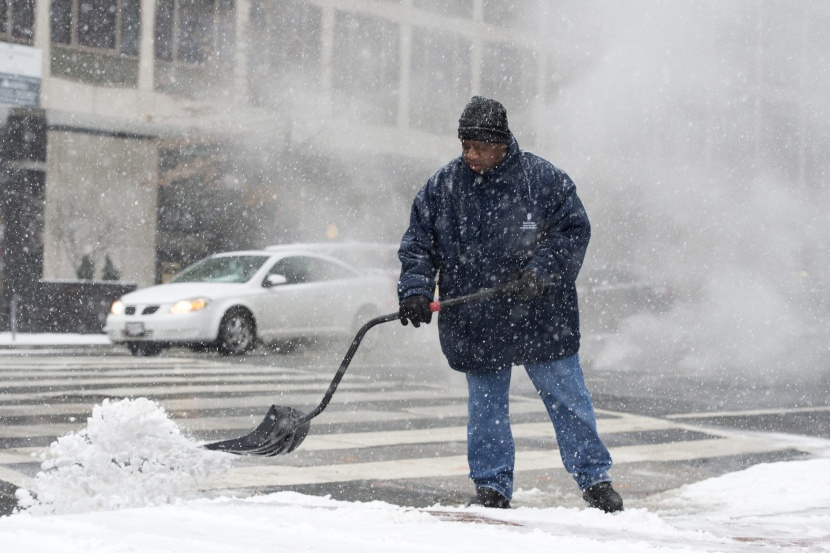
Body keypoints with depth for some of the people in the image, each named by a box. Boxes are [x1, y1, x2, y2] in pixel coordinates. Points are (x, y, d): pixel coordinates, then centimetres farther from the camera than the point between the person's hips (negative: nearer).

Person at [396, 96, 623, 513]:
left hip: (541, 317, -2)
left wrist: (540, 273, -17)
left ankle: (594, 480, 17)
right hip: (476, 325, 2)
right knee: (485, 407, 10)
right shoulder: (442, 187, 1)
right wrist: (415, 290, -10)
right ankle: (492, 487, 22)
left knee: (567, 400, 4)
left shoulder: (543, 179, -6)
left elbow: (574, 230, -3)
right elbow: (418, 244, 5)